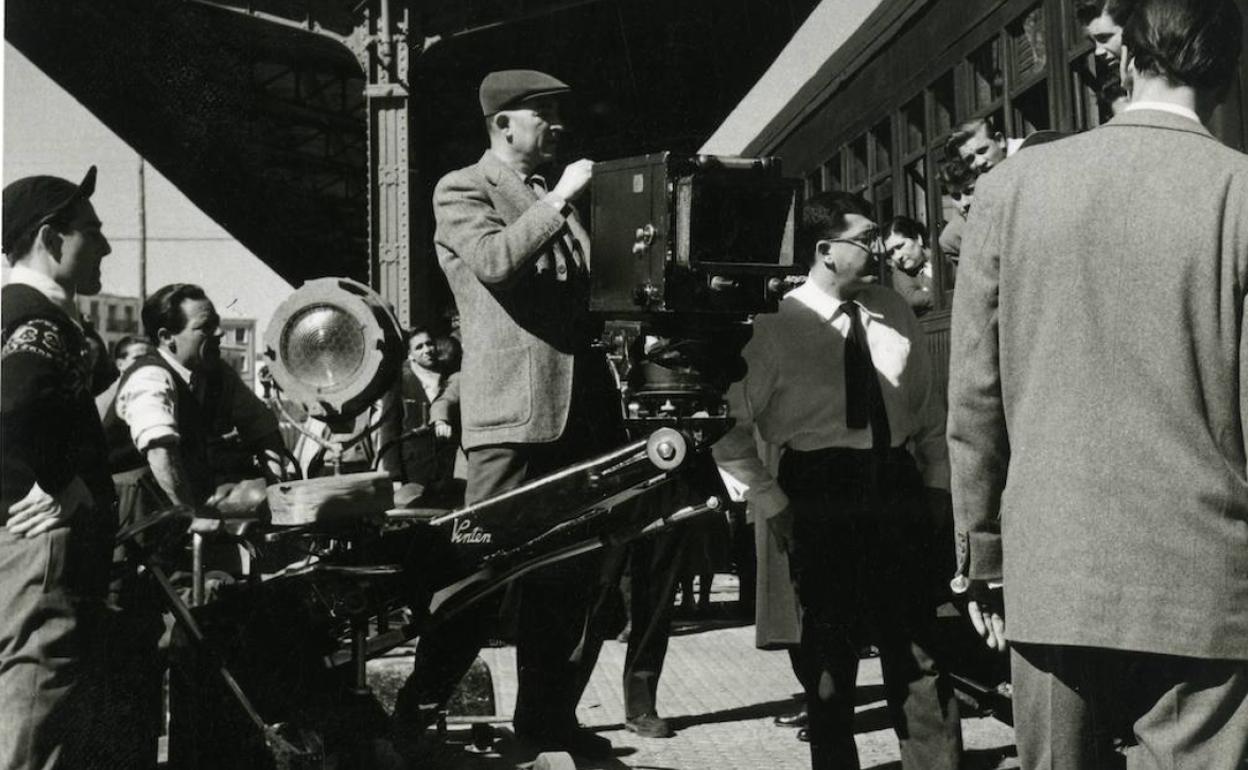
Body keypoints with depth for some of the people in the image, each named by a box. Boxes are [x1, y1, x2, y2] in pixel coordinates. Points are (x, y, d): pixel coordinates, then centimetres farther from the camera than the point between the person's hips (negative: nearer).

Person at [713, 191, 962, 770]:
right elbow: (726, 428, -5)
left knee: (919, 648, 8)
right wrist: (771, 502, -5)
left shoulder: (894, 314, 5)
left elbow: (929, 407, 16)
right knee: (830, 657, 9)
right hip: (820, 494, -4)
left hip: (897, 485, 4)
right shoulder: (778, 327, -9)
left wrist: (937, 482, 11)